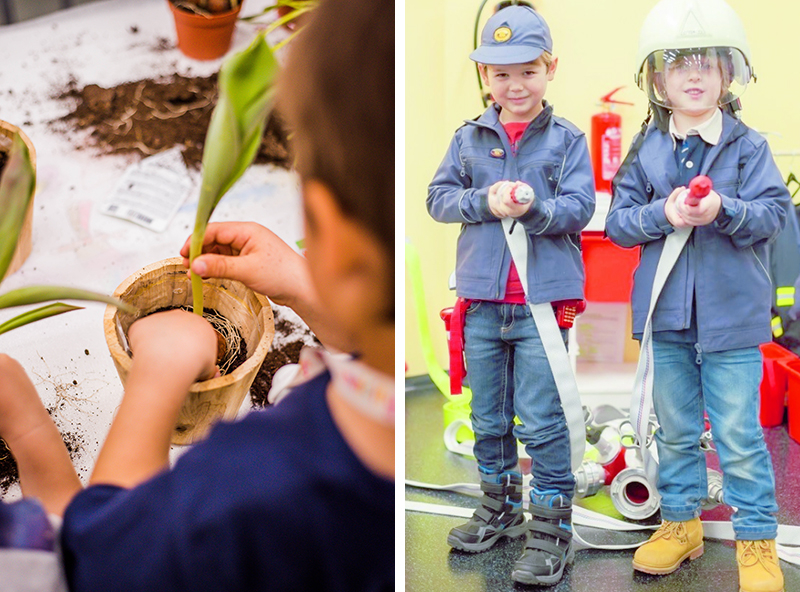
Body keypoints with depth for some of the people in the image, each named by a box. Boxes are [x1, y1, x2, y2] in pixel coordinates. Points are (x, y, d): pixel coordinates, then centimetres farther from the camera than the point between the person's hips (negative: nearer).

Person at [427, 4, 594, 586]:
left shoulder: (567, 139, 0)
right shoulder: (469, 138, 8)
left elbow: (579, 207, -8)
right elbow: (438, 198, 4)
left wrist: (534, 209, -26)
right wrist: (485, 202, -13)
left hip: (542, 300, -4)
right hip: (482, 298, 4)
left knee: (542, 420, -1)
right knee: (487, 416, 16)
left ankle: (552, 528, 11)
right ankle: (500, 509, 34)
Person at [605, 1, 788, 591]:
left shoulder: (748, 146, -1)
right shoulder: (646, 151, 4)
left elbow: (774, 211, -8)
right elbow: (618, 221, 2)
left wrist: (724, 210, -26)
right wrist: (664, 215, -16)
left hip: (731, 315, -3)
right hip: (666, 314, 3)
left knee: (739, 435, 1)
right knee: (675, 430, 16)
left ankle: (757, 540, 16)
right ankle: (681, 523, 32)